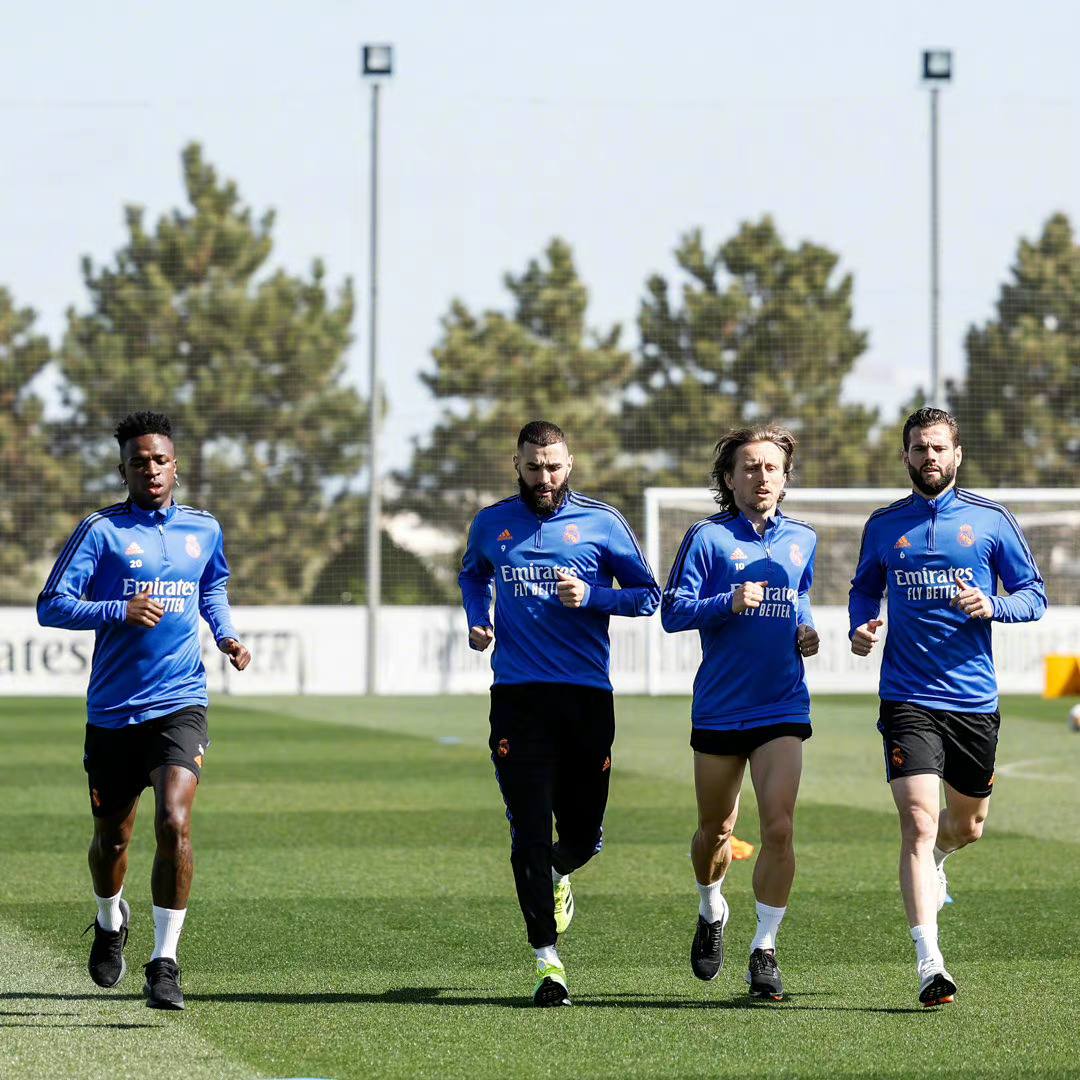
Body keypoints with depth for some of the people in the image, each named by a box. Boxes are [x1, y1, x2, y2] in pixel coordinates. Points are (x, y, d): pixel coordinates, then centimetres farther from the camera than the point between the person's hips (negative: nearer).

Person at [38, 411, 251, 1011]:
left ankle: (165, 962, -14)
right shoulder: (100, 531, -5)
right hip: (112, 712, -1)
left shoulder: (203, 529, 7)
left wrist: (227, 636, 8)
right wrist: (121, 610, -22)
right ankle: (110, 922, 45)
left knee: (174, 822, -20)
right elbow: (51, 606, -9)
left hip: (180, 706, 1)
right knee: (110, 838, 13)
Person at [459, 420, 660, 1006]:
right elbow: (472, 574, 29)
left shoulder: (601, 522, 2)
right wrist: (478, 621, 9)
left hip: (587, 694, 0)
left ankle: (557, 873, 43)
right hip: (517, 695, 0)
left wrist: (590, 596, -10)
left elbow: (648, 593, 7)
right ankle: (547, 959, -5)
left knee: (584, 834, 6)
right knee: (529, 832, -9)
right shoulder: (491, 524, 8)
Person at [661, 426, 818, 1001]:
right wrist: (728, 603, -23)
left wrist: (805, 631, 6)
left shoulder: (802, 539, 9)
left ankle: (764, 950, -6)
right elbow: (672, 611, -9)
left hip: (783, 709, 1)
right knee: (715, 830, 12)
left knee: (779, 828, -13)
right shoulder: (708, 538, -4)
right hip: (719, 710, -1)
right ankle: (711, 912, 42)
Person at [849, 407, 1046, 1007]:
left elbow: (1034, 595, 5)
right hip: (907, 698, -1)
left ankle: (935, 860, 53)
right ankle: (929, 963, -20)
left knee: (967, 827, 15)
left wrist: (991, 605, -15)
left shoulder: (991, 520, 2)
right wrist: (862, 626, 1)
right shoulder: (884, 525, 7)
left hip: (974, 698, 1)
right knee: (919, 822, -16)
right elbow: (865, 588, 22)